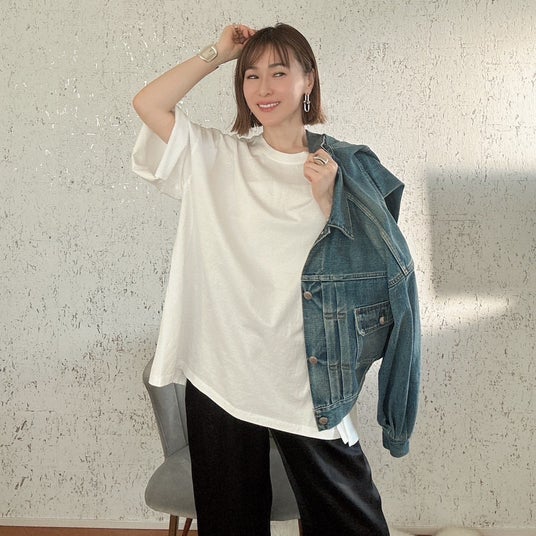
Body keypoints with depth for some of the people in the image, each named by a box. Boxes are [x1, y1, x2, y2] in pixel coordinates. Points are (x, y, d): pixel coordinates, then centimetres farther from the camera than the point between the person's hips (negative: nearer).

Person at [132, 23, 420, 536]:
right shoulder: (217, 158, 3)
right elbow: (147, 104, -4)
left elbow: (363, 267, -3)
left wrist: (326, 197, -17)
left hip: (306, 379, 0)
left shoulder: (344, 167, 0)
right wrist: (217, 52, -2)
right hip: (219, 376, 1)